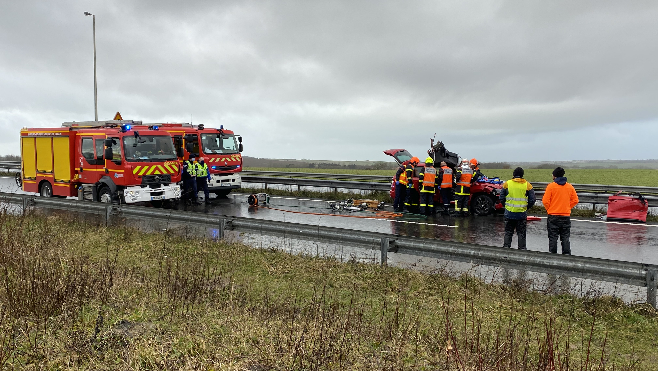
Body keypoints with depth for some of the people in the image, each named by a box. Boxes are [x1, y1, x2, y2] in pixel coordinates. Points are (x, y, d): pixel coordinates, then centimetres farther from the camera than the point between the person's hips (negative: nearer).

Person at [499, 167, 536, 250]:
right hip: (522, 213, 0)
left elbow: (501, 198, 2)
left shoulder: (507, 184, -2)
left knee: (508, 232, 12)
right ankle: (522, 248, 11)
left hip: (509, 213, 0)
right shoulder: (527, 185, -2)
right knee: (521, 233, 10)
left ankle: (506, 247, 12)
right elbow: (532, 200, 0)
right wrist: (526, 207, 16)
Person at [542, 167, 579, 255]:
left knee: (553, 237, 3)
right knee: (565, 237, 10)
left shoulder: (551, 186, -8)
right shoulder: (570, 187, 4)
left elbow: (545, 201, -12)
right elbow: (575, 200, 6)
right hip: (566, 216, 3)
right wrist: (567, 208, 13)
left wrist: (549, 209, 3)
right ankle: (566, 254, 8)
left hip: (553, 216, -3)